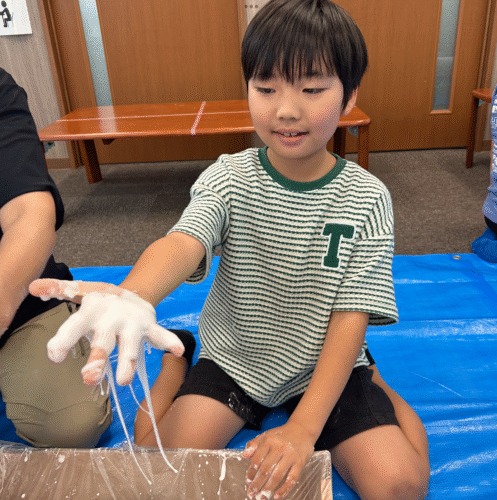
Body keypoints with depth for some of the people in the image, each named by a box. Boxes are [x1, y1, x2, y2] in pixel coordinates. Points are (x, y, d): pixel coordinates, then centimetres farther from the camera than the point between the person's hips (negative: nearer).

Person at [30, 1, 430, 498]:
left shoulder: (366, 199, -13)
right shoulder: (229, 178, -12)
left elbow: (350, 319, -17)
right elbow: (184, 243, -32)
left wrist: (303, 427, -28)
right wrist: (129, 298, -56)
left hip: (324, 364, 0)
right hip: (235, 358, 1)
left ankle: (370, 380, 15)